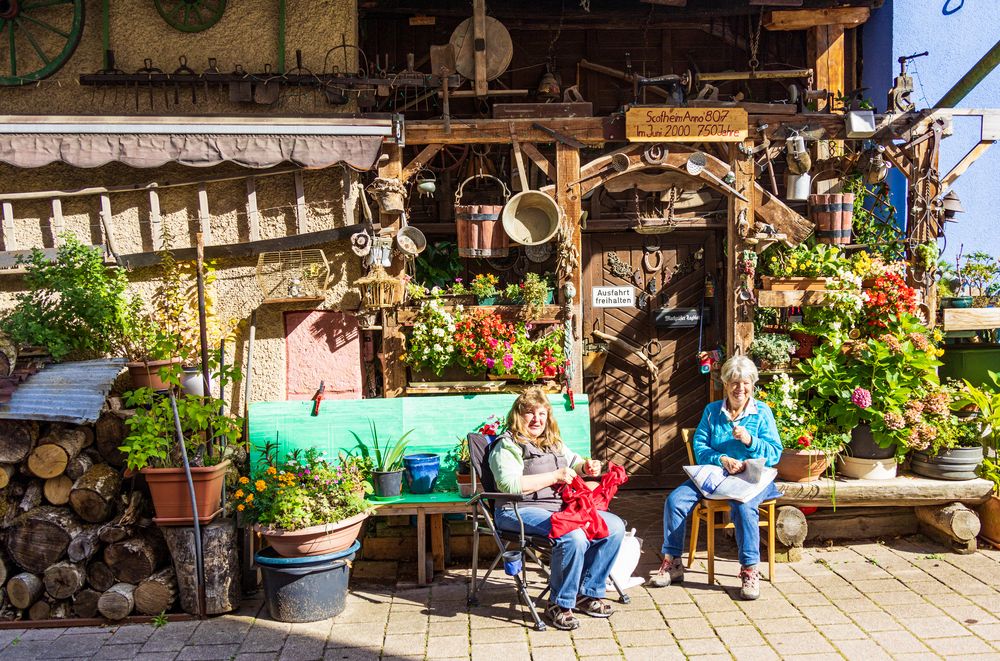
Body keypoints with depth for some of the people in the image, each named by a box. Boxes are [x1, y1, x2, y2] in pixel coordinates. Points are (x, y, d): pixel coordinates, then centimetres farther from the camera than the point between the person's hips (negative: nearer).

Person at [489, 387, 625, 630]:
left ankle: (587, 593, 3)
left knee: (615, 527, -8)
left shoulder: (553, 443, 21)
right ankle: (559, 605, -15)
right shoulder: (507, 446, -4)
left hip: (560, 507, 8)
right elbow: (510, 485, -18)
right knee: (573, 537, -34)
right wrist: (555, 476, -15)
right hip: (520, 512, -8)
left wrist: (586, 467, 11)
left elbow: (574, 463, 37)